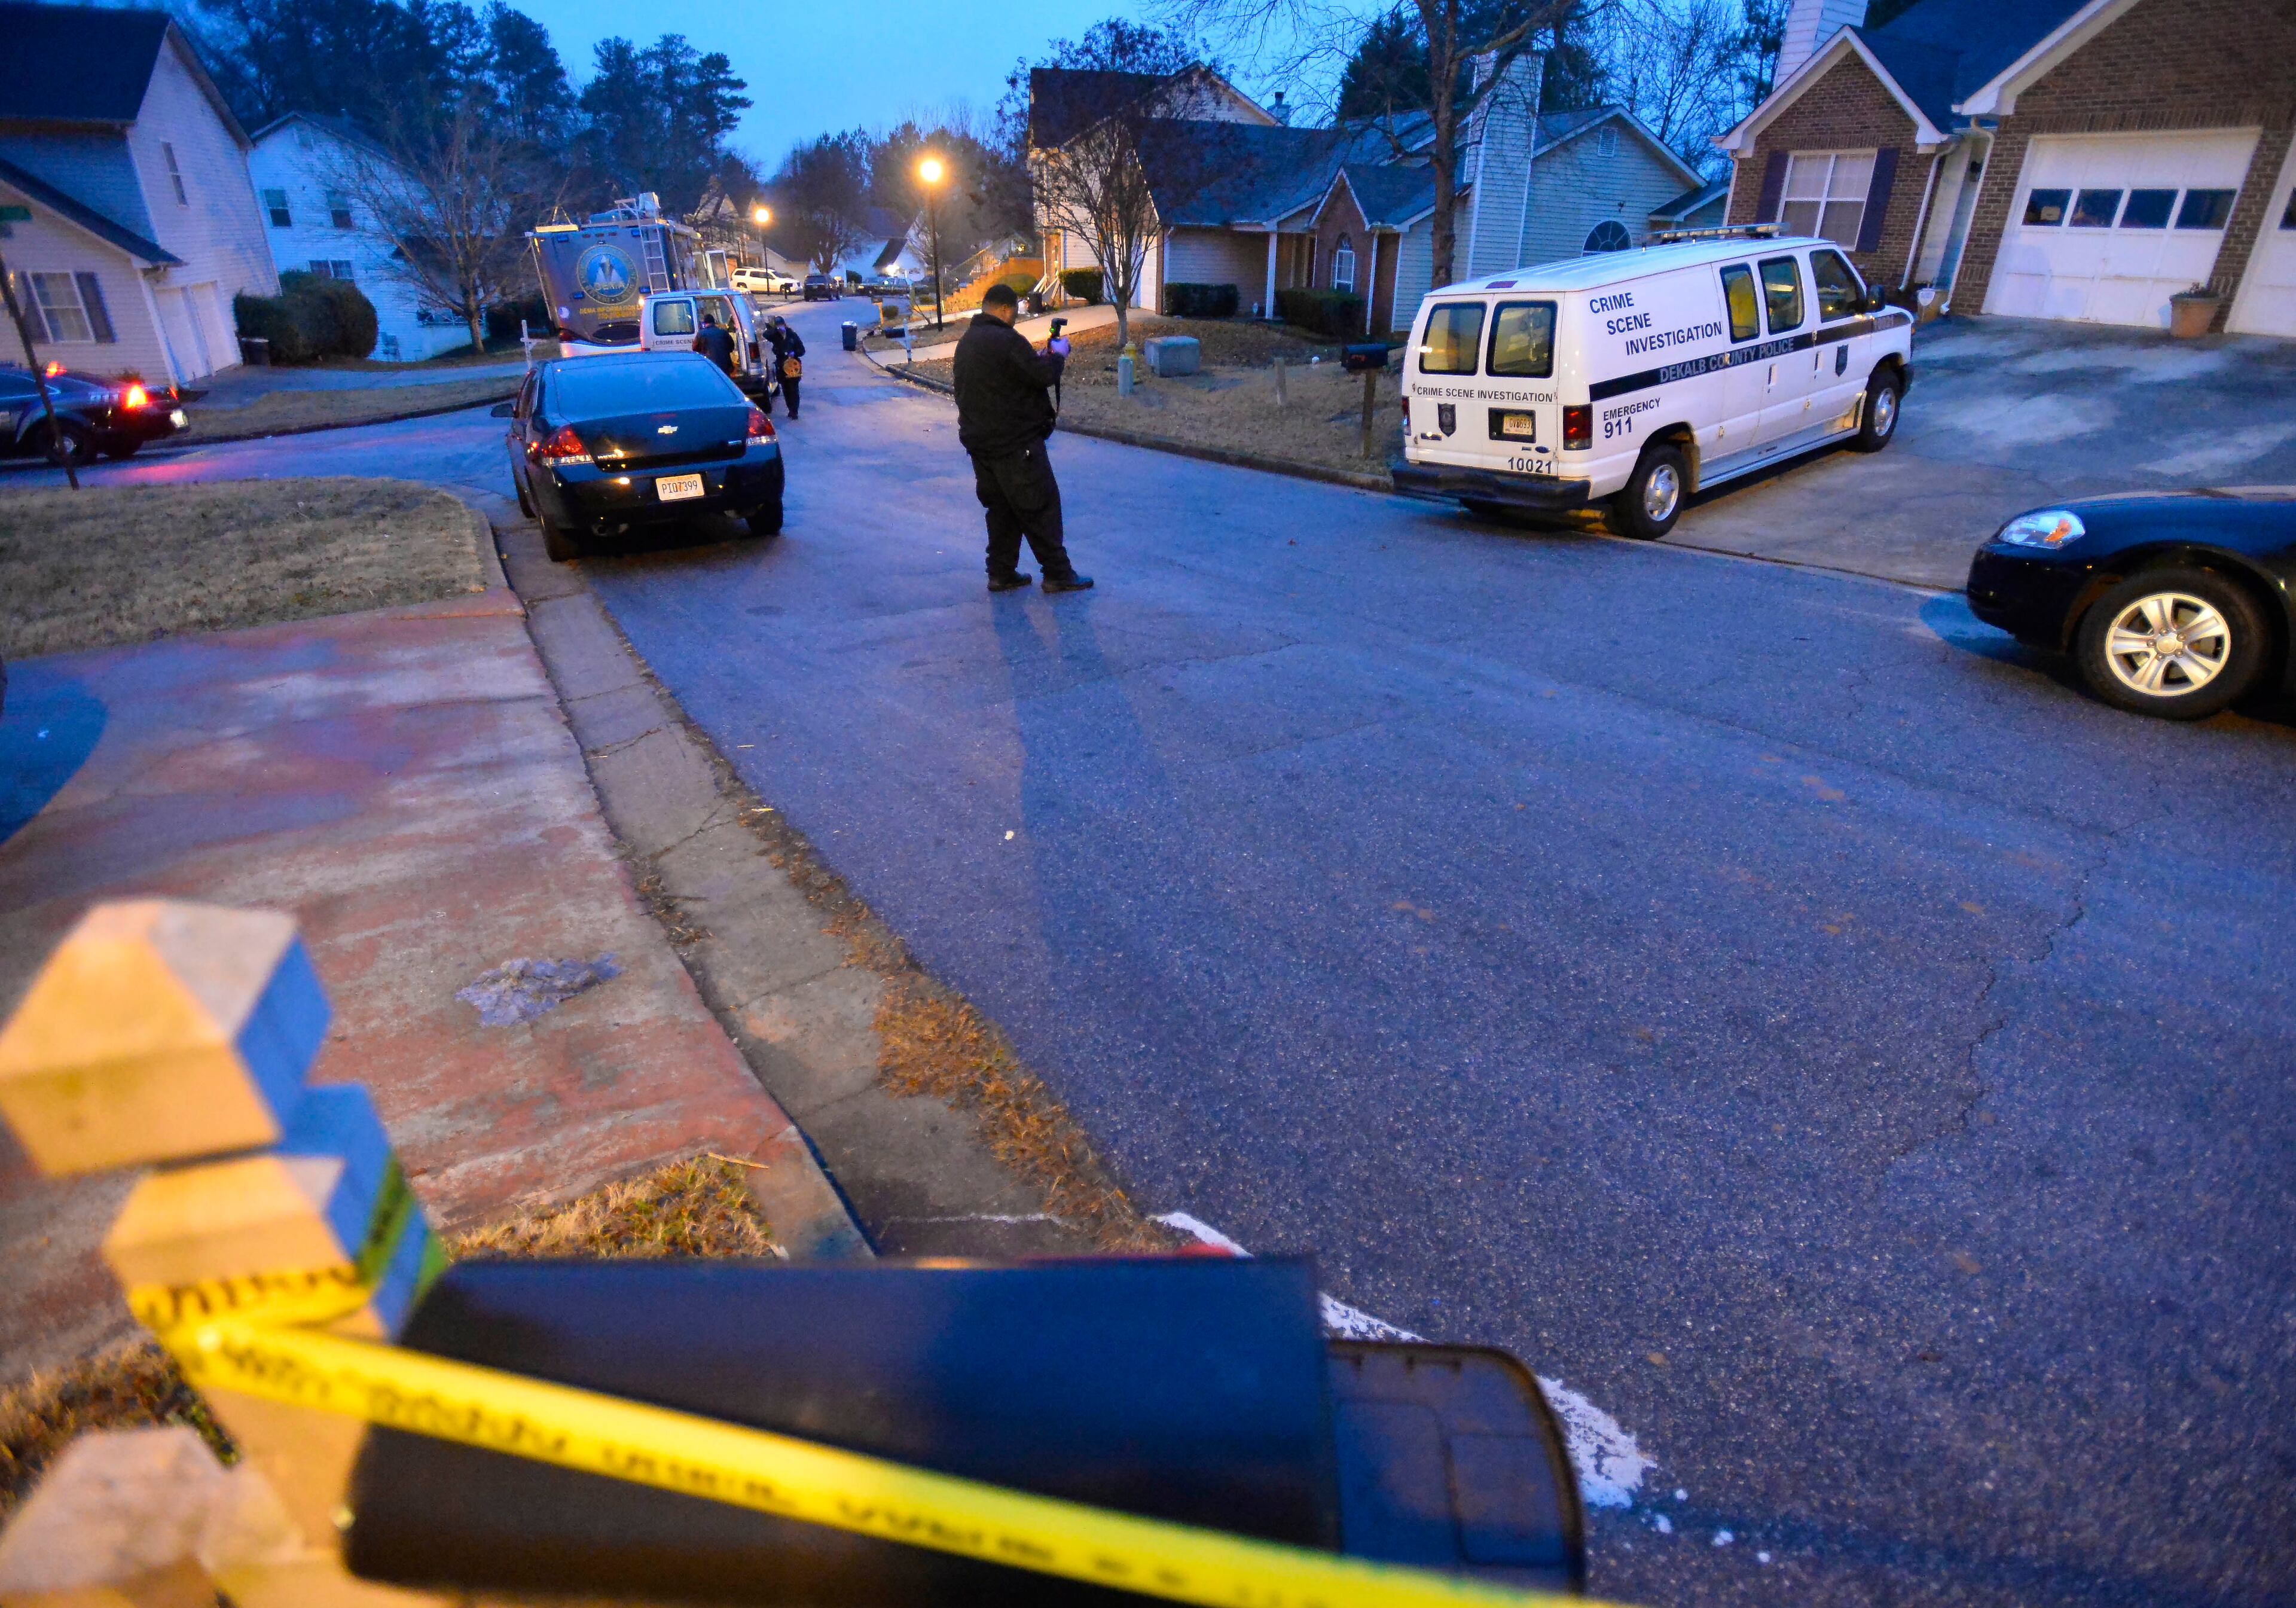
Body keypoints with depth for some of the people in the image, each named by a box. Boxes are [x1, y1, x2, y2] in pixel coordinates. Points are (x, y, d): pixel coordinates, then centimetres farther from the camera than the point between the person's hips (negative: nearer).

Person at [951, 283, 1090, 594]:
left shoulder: (967, 341, 13)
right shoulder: (1007, 340, -17)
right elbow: (1044, 377, -17)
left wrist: (1036, 358, 16)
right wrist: (1058, 354, 2)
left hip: (980, 441, 9)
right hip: (1015, 443, -9)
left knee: (1001, 508, 16)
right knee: (1041, 508, -1)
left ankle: (1001, 574, 17)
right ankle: (1058, 574, 4)